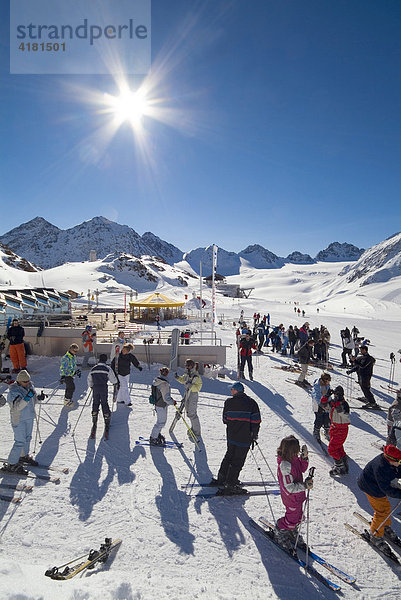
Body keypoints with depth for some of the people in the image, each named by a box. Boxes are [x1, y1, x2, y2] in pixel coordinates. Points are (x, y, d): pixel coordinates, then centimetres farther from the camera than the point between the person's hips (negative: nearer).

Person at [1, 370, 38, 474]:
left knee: (27, 437, 20)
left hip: (30, 417, 7)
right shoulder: (13, 391, -21)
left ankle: (24, 456, 41)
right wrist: (27, 398, -42)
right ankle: (11, 464, 8)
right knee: (20, 441, -5)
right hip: (19, 419, -7)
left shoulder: (30, 386, -1)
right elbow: (17, 406, -31)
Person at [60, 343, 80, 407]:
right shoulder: (66, 358, -23)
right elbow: (62, 368, -24)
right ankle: (66, 401, -3)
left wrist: (77, 371, 24)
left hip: (71, 375, 9)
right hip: (66, 375, -9)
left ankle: (67, 399, 34)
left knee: (69, 387, 19)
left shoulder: (73, 356, 8)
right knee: (71, 387, -12)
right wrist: (62, 376, -27)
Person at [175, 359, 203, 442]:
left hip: (193, 395, -9)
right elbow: (183, 380, 21)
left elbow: (198, 387, -23)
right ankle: (193, 429, 36)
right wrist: (178, 377, 4)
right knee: (189, 413, 19)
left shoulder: (196, 376, -21)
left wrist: (191, 386, -36)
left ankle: (197, 434, 6)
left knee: (192, 414, -4)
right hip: (187, 395, 9)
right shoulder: (187, 374, 5)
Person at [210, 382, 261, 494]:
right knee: (238, 461, 5)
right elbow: (256, 421, -7)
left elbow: (225, 420, 6)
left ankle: (222, 478, 30)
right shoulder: (252, 403, -6)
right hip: (245, 438, -3)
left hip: (231, 436, 3)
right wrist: (254, 436, 4)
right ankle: (230, 485, 9)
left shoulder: (229, 402, -2)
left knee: (229, 455, 22)